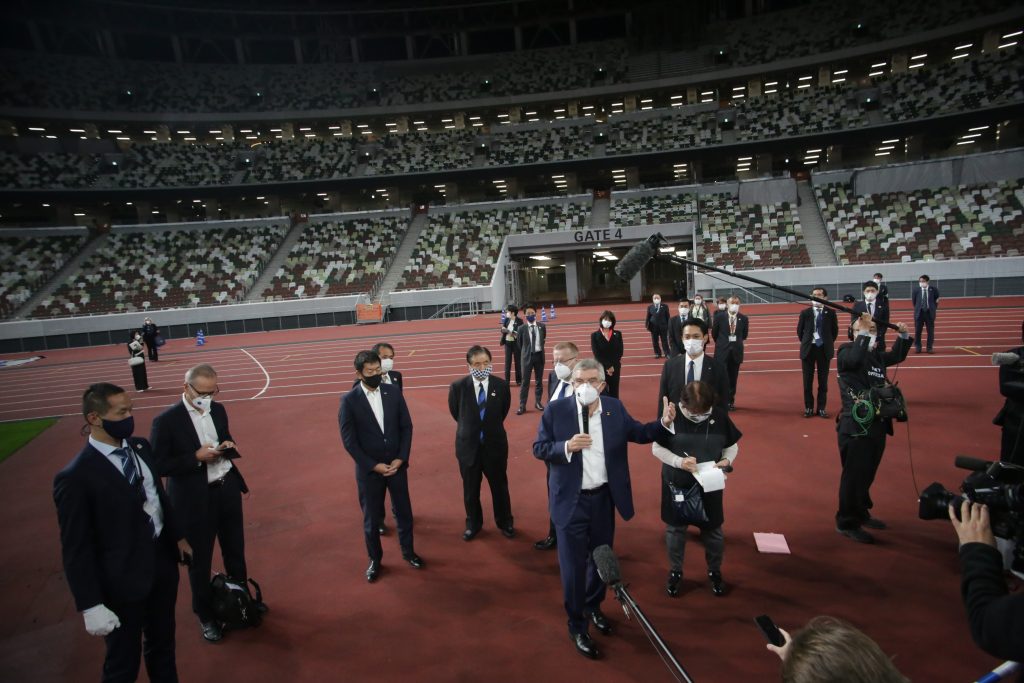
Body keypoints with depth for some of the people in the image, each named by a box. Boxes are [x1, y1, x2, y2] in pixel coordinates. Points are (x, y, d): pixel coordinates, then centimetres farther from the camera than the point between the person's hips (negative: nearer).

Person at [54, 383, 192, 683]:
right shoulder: (76, 477, -21)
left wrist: (178, 536, 17)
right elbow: (76, 549, -18)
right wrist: (91, 606, -16)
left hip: (163, 561, 6)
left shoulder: (140, 447, -1)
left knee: (163, 642, 26)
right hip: (123, 580, -6)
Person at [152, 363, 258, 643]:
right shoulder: (166, 421, -17)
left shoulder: (218, 409, 0)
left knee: (235, 550, 22)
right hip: (195, 500, -5)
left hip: (227, 491, 5)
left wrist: (228, 446, -8)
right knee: (200, 561, 13)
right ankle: (205, 615, 35)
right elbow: (159, 466, -16)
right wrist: (196, 457, -25)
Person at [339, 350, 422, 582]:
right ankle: (375, 559, 33)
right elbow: (349, 441, -11)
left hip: (397, 464, 2)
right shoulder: (349, 401, -12)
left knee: (403, 511, 15)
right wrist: (374, 466, -14)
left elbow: (406, 426, 0)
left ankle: (408, 551, 37)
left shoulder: (393, 392, -4)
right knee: (371, 518, 12)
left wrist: (400, 459, -9)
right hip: (369, 469, -2)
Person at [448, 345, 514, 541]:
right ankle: (473, 524, 39)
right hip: (468, 446, 0)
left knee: (500, 486, 16)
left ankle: (505, 523, 39)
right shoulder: (458, 386, -15)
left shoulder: (501, 385, -12)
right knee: (470, 489, 16)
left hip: (495, 445, 0)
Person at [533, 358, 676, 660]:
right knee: (573, 565, 8)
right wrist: (566, 446, -27)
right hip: (571, 501, -4)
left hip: (604, 498, 4)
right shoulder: (555, 410, -13)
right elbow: (538, 449, -9)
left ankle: (593, 607, 49)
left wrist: (664, 422, -10)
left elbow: (637, 433, 6)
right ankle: (577, 627, 29)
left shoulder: (615, 408, -4)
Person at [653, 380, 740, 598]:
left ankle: (715, 572, 42)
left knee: (713, 531, 16)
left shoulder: (720, 416, -12)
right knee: (675, 530, 15)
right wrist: (679, 461, -26)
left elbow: (732, 446, 2)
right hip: (676, 485, -1)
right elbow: (656, 448, -11)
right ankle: (675, 571, 37)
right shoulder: (672, 416, -18)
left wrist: (727, 460, -19)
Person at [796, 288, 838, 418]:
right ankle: (809, 407, 14)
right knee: (808, 381, 4)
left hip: (824, 349, 0)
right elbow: (800, 330, 8)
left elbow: (835, 330, 8)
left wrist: (828, 343, 6)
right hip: (808, 349, 0)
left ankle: (821, 407, 14)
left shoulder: (830, 313, -1)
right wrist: (806, 343, 7)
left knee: (823, 381, 5)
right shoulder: (805, 313, -1)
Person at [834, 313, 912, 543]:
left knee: (867, 474, 19)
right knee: (854, 475, -1)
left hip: (877, 425, 8)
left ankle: (860, 514, 36)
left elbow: (897, 356, 29)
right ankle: (846, 523, 11)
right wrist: (864, 332, -26)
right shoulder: (846, 352, -10)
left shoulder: (876, 355, 11)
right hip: (855, 426, -8)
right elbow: (855, 359, -32)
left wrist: (903, 335, 14)